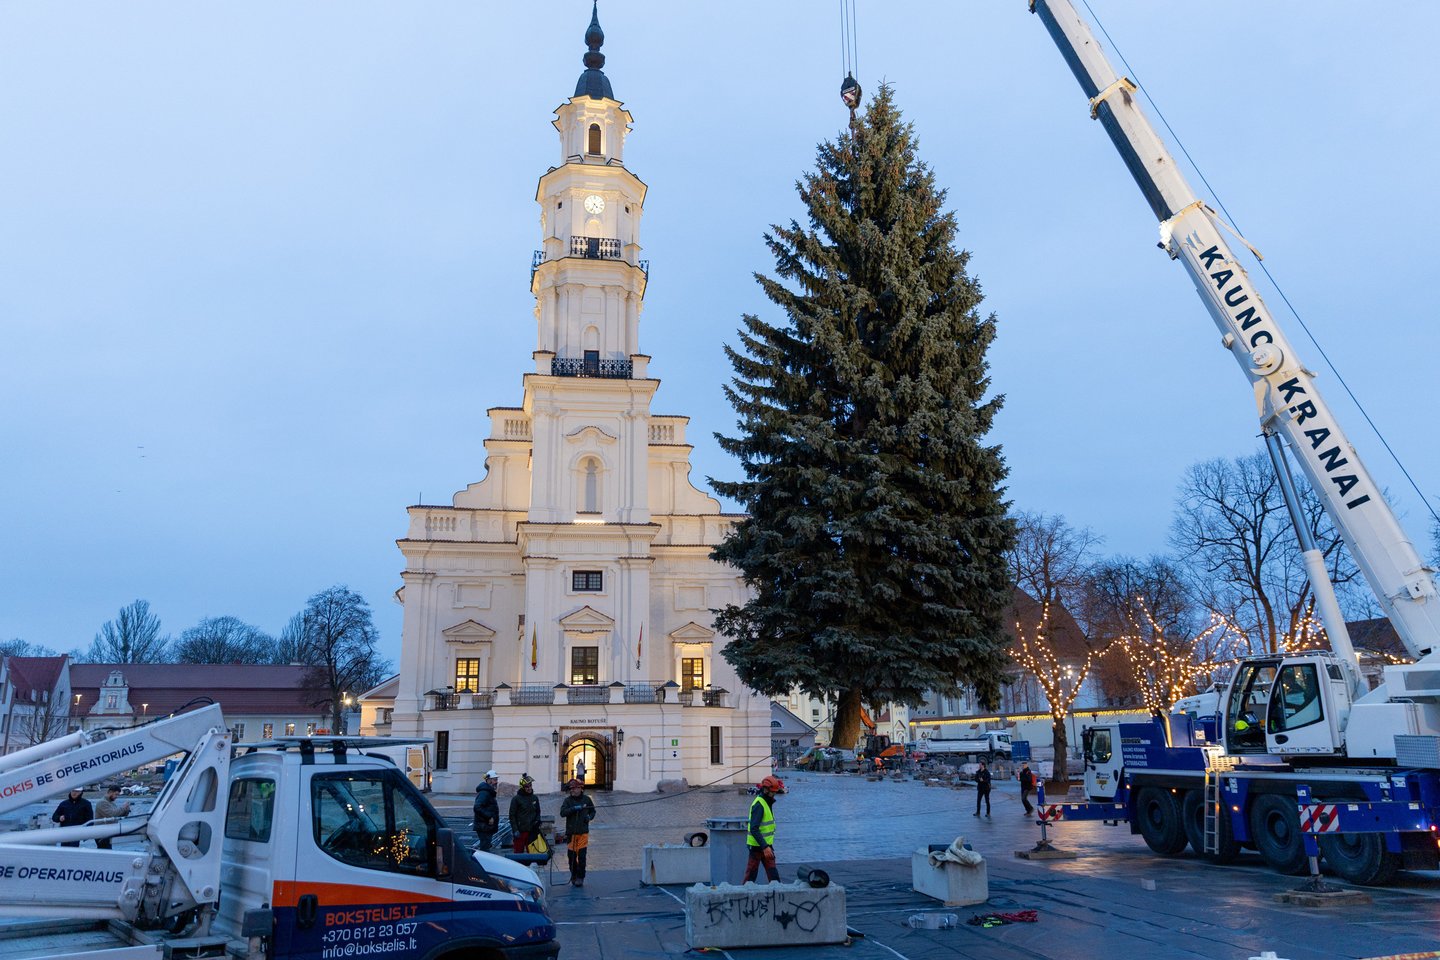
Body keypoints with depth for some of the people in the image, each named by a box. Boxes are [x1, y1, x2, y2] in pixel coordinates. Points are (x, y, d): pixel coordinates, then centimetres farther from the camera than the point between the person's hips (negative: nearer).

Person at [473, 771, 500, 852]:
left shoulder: (489, 792, 18)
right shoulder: (484, 793, -17)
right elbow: (478, 808, -28)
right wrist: (489, 817, -25)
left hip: (488, 827, 10)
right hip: (484, 827, -10)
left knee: (485, 847, 15)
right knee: (485, 848, -10)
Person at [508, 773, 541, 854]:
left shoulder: (535, 798, 10)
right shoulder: (516, 799, -5)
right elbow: (512, 816, -6)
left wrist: (537, 822, 3)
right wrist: (515, 830, -11)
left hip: (532, 831, 4)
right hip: (520, 831, -4)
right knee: (519, 853, 0)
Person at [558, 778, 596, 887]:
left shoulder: (586, 799, 3)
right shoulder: (568, 800, 1)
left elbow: (593, 811, 17)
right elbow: (562, 812, -13)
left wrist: (590, 817, -4)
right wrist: (574, 808, -23)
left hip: (583, 832, -1)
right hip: (571, 833, 1)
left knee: (581, 856, -5)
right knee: (571, 855, 6)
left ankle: (580, 878, 5)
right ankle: (573, 876, 23)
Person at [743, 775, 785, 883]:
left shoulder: (767, 802, 11)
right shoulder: (758, 804, -20)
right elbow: (754, 829, -25)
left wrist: (768, 845, 18)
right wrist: (765, 847, -27)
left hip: (766, 844, 9)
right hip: (757, 845, -9)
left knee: (773, 874, 6)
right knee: (751, 874, 1)